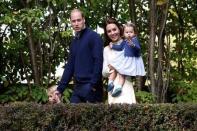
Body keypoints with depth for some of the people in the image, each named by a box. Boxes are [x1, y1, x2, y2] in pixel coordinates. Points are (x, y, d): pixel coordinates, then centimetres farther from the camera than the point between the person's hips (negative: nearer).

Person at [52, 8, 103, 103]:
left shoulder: (94, 37, -6)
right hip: (78, 87, 7)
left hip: (90, 86, -7)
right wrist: (60, 88, 15)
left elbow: (98, 62, -14)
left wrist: (93, 85, -20)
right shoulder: (74, 42, 17)